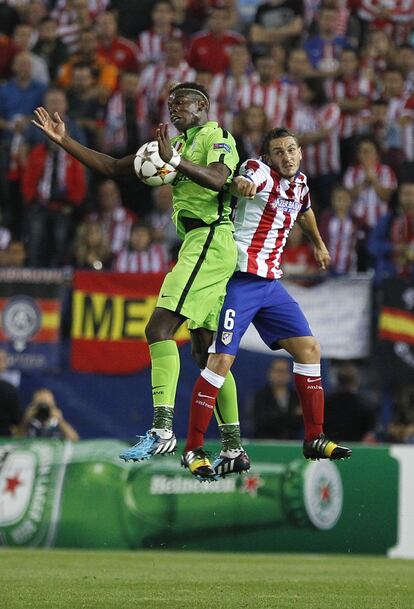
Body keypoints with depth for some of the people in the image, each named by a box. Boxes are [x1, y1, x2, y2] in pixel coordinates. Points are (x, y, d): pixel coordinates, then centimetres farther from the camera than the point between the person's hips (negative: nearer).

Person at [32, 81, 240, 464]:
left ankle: (162, 429, -28)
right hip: (198, 244, 10)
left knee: (159, 328, -20)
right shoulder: (175, 144, 25)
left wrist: (174, 159, -31)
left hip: (211, 239, -10)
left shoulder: (217, 137, -1)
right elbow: (113, 167, 24)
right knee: (205, 350, 8)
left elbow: (218, 179, -22)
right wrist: (64, 141, 17)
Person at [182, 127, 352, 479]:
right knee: (221, 359, -13)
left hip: (270, 283, 8)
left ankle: (315, 439, 14)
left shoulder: (299, 182, 12)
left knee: (309, 349, 4)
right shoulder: (261, 171, -10)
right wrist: (243, 184, -60)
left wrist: (318, 244, 52)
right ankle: (193, 450, -7)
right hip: (240, 279, -8)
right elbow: (242, 183, -36)